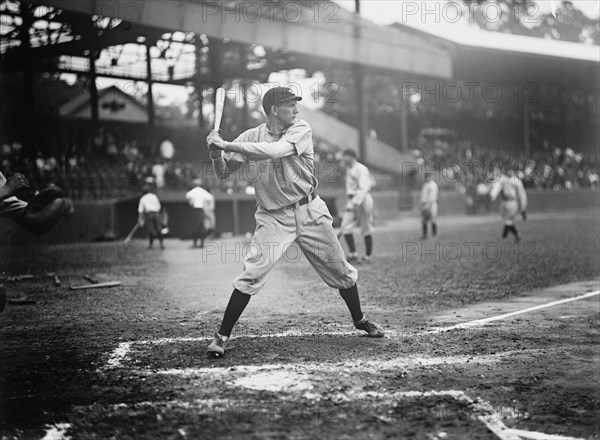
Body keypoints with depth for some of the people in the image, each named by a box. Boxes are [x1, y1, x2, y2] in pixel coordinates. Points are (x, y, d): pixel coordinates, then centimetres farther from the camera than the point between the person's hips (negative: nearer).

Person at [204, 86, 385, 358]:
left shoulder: (301, 130, -9)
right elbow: (223, 173, -2)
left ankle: (360, 320, 35)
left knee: (341, 271, 11)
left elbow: (273, 151, -27)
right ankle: (222, 336, -4)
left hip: (310, 212, 1)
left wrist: (227, 145, -31)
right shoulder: (250, 137, -3)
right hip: (273, 218, -1)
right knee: (251, 276, -15)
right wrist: (216, 153, -24)